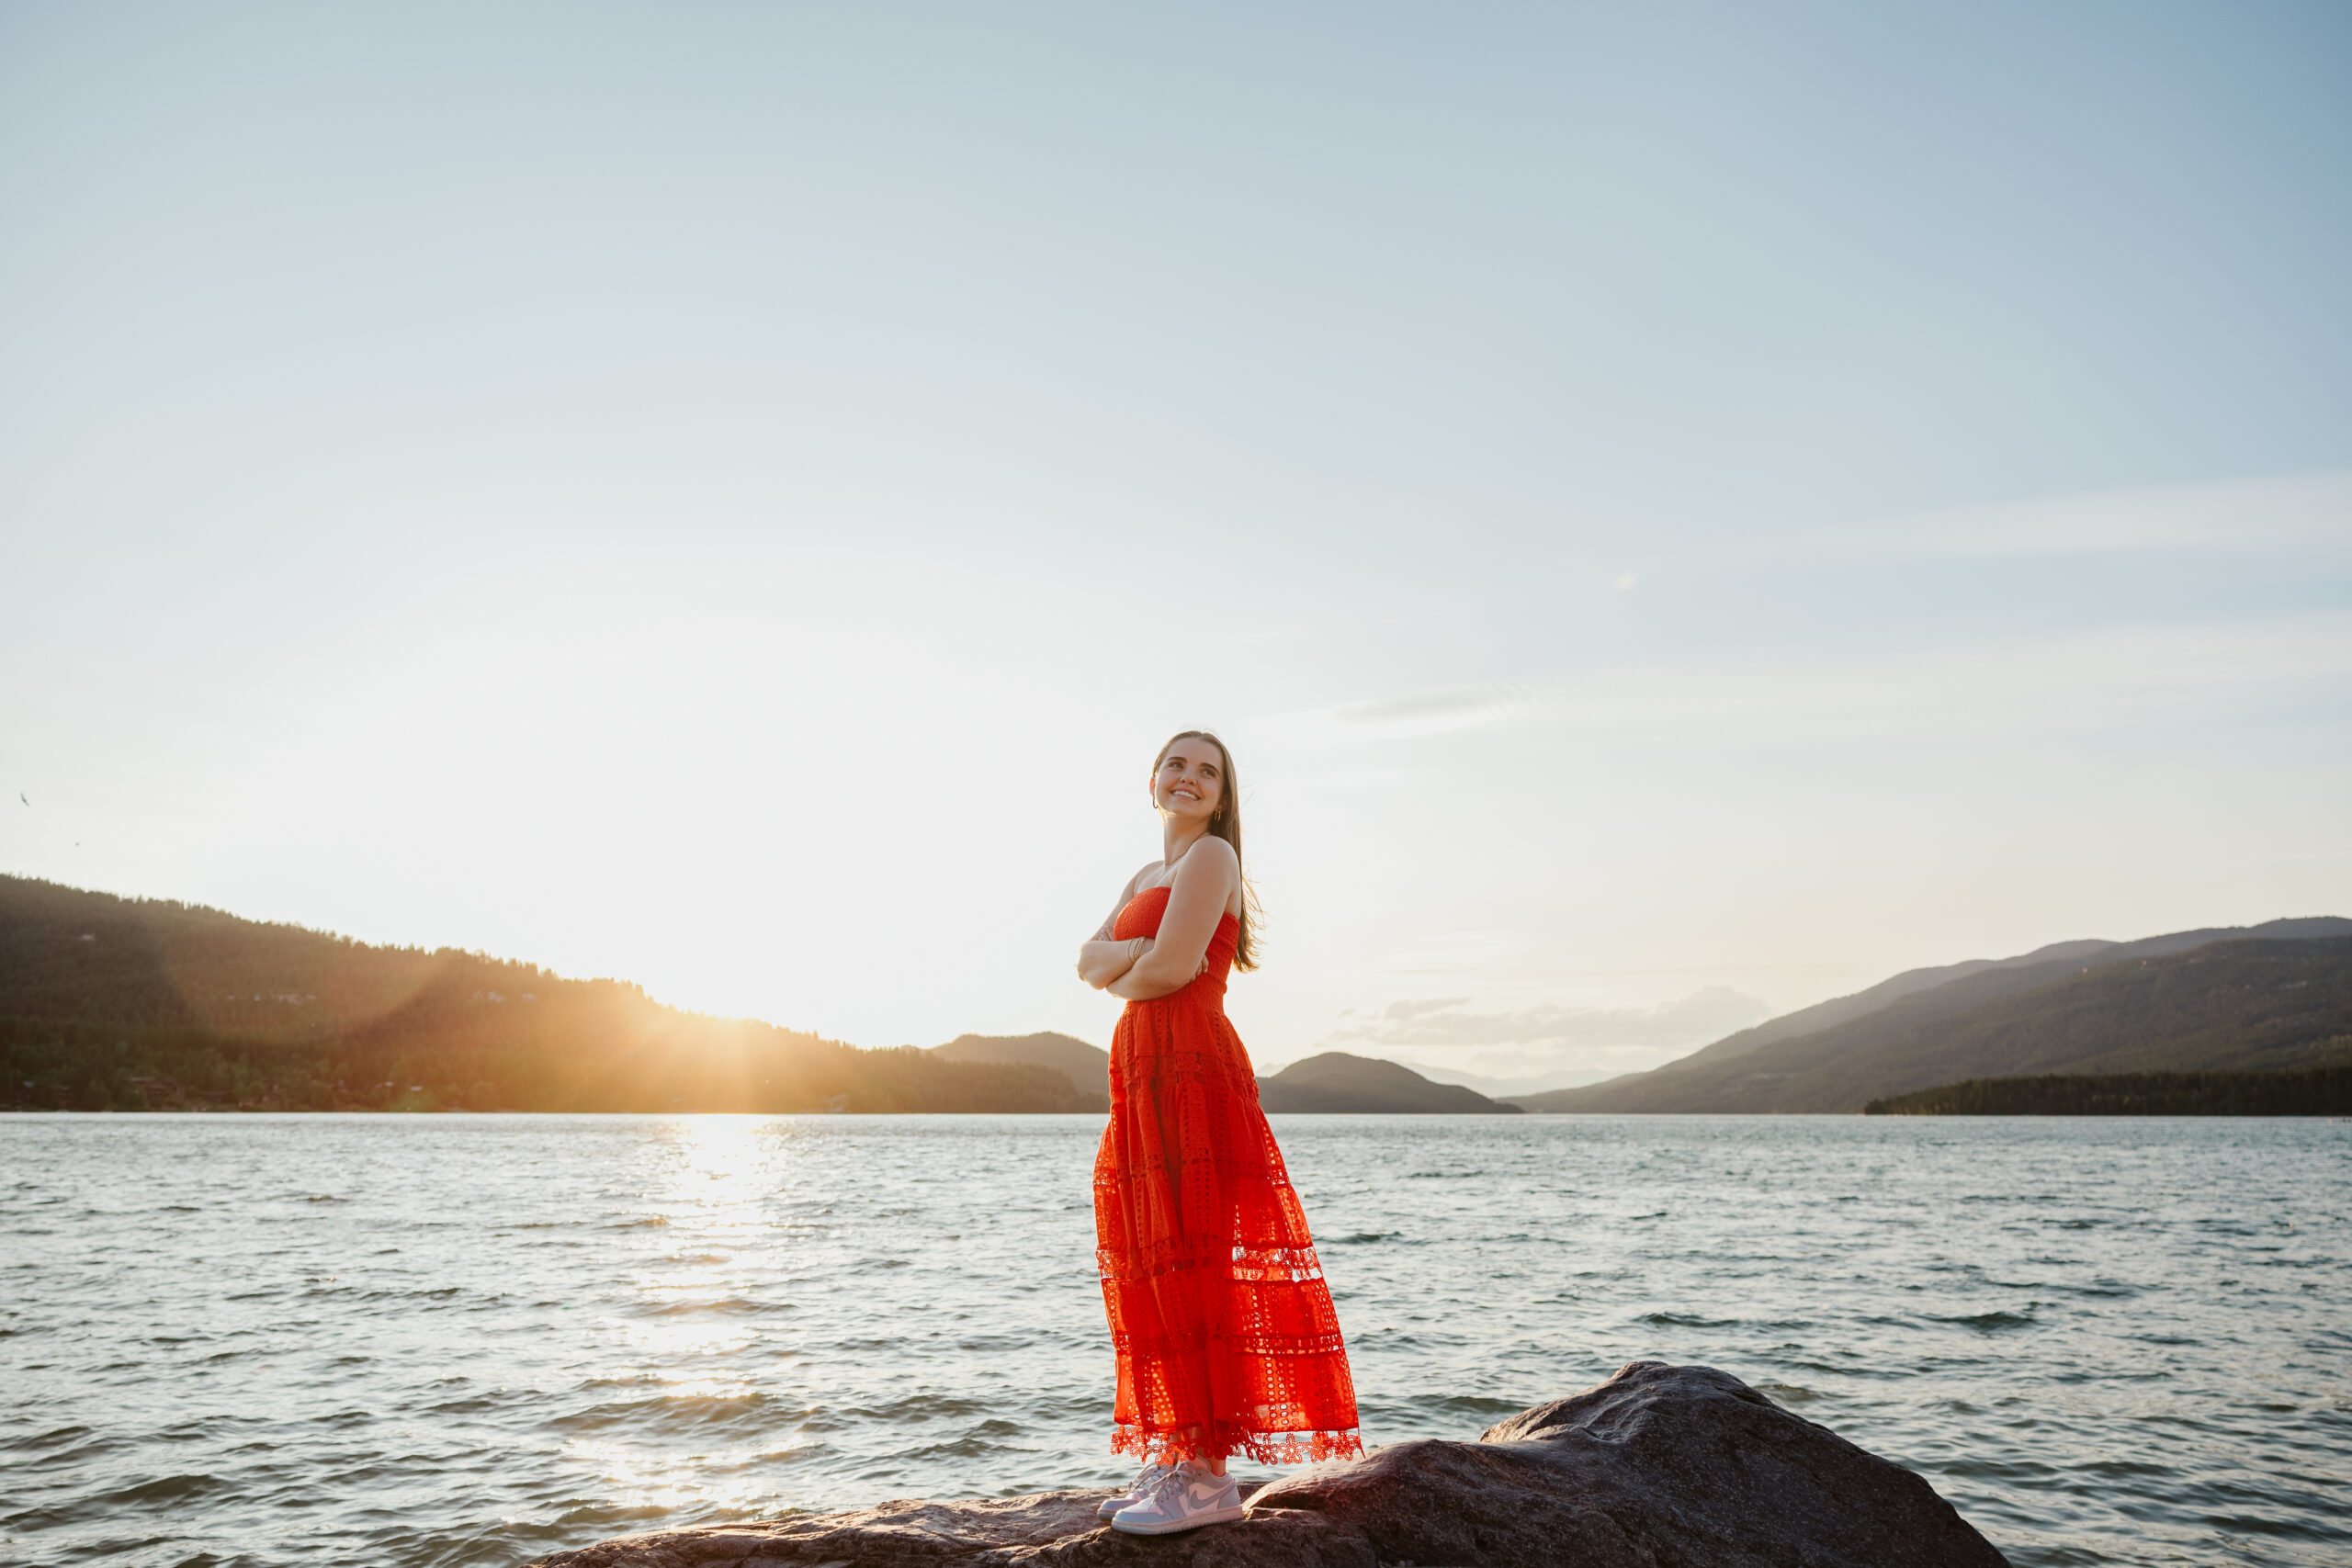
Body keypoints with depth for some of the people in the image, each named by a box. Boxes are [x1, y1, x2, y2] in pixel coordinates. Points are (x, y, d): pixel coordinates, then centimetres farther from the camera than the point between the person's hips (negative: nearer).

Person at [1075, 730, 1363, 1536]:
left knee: (1192, 1256, -9)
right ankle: (1175, 1459, 14)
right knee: (1157, 1263, 8)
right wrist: (1137, 954, -9)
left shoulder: (1211, 856, -4)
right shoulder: (1147, 875, 23)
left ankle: (1208, 1474, -6)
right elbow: (1089, 963, 11)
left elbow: (1170, 969, -15)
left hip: (1192, 1068, -9)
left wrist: (1124, 974, 5)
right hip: (1144, 1073, 9)